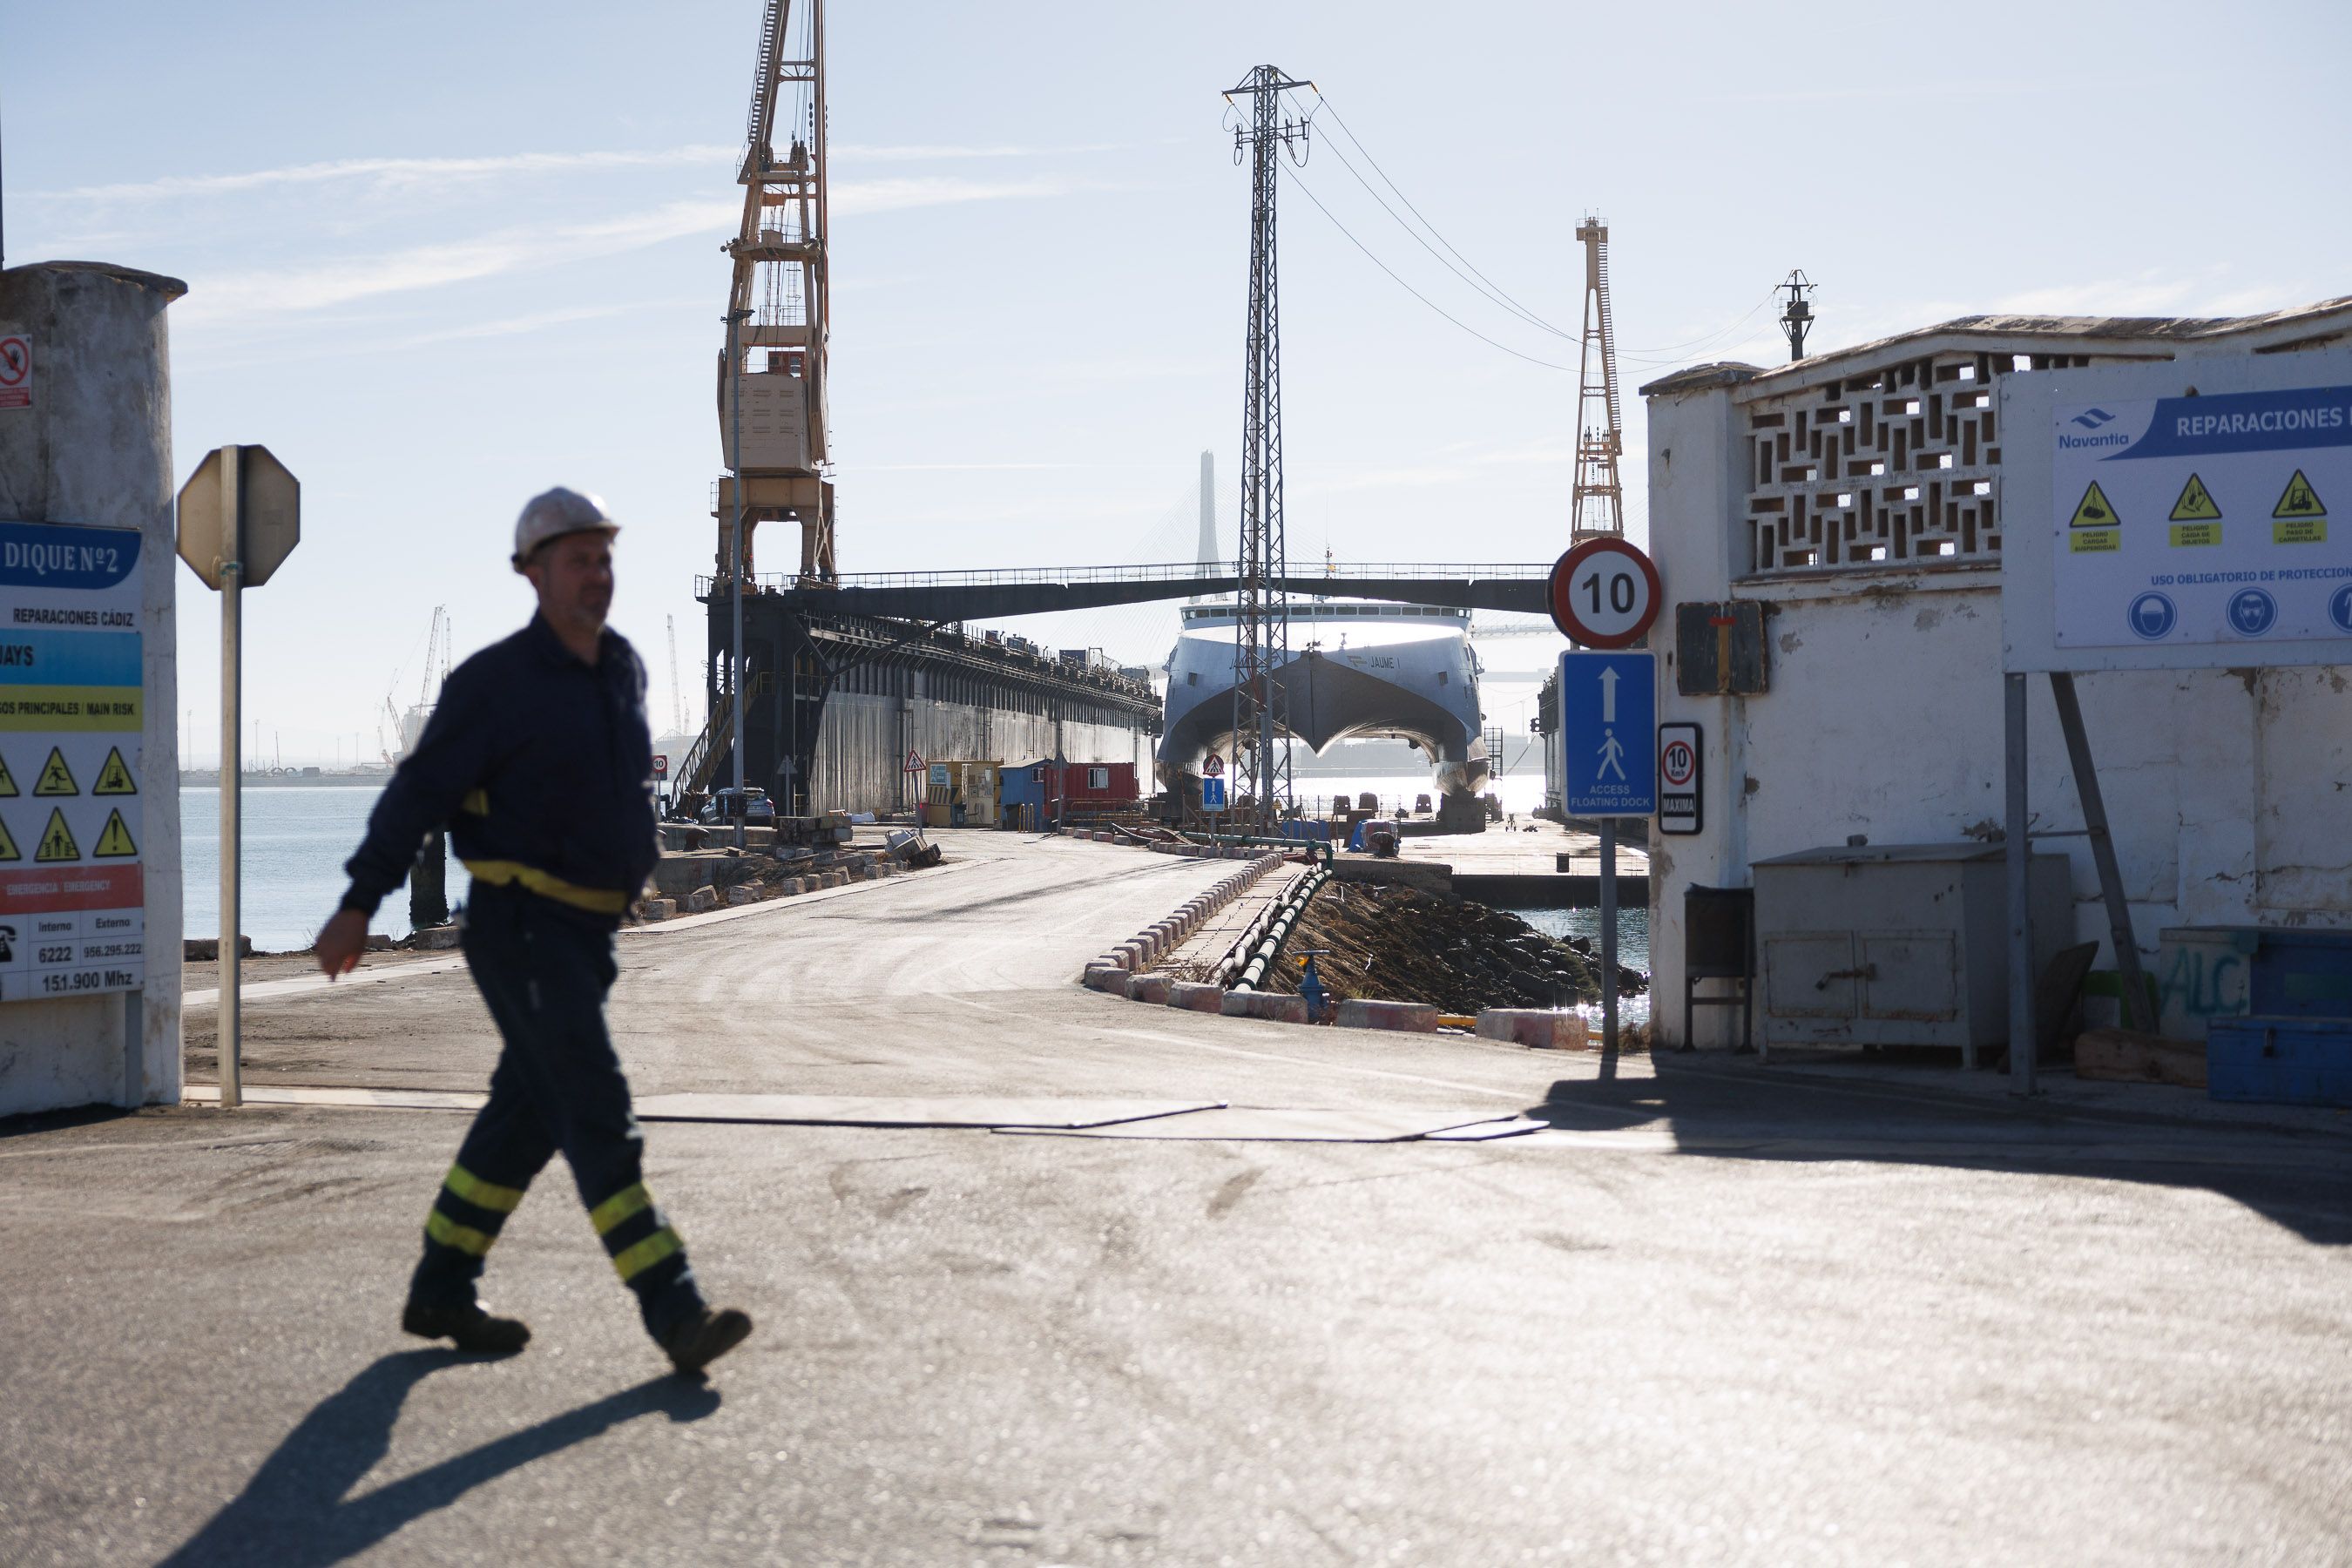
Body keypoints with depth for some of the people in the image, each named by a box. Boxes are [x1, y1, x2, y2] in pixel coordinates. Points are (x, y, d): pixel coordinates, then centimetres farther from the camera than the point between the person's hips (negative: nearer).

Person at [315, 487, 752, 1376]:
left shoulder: (624, 669, 9)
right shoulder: (496, 682, -12)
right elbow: (419, 791, -10)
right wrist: (359, 906, -14)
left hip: (588, 931, 8)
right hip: (521, 929, -8)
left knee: (532, 1111, 14)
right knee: (599, 1112, -14)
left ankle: (441, 1294, 28)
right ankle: (677, 1317, -18)